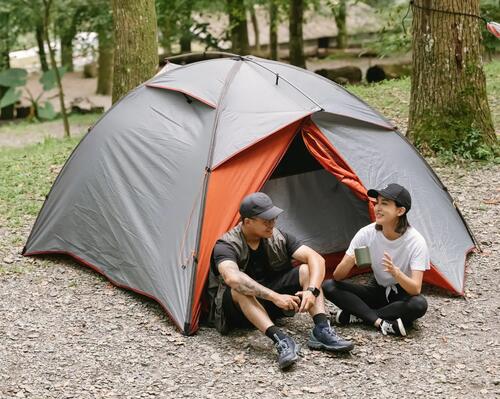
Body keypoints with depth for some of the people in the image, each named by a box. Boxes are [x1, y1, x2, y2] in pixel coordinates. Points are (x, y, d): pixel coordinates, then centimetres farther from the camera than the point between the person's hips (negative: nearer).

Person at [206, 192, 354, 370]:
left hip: (269, 306, 5)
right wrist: (275, 297, -48)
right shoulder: (226, 246, -22)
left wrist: (311, 291, -34)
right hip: (237, 310, -5)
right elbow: (232, 277, -43)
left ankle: (322, 330, -31)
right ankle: (280, 340, -49)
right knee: (240, 288, -39)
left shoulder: (278, 237, -6)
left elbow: (316, 259, -15)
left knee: (306, 270, -15)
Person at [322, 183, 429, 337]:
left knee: (419, 304, -38)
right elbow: (337, 277, -17)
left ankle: (358, 315, -25)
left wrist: (395, 272, -49)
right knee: (329, 286, -18)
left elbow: (415, 289, -30)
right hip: (377, 291, 3)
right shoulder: (366, 233, -16)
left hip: (403, 294, -3)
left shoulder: (416, 242, -22)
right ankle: (381, 322, -29)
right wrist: (349, 261, -40)